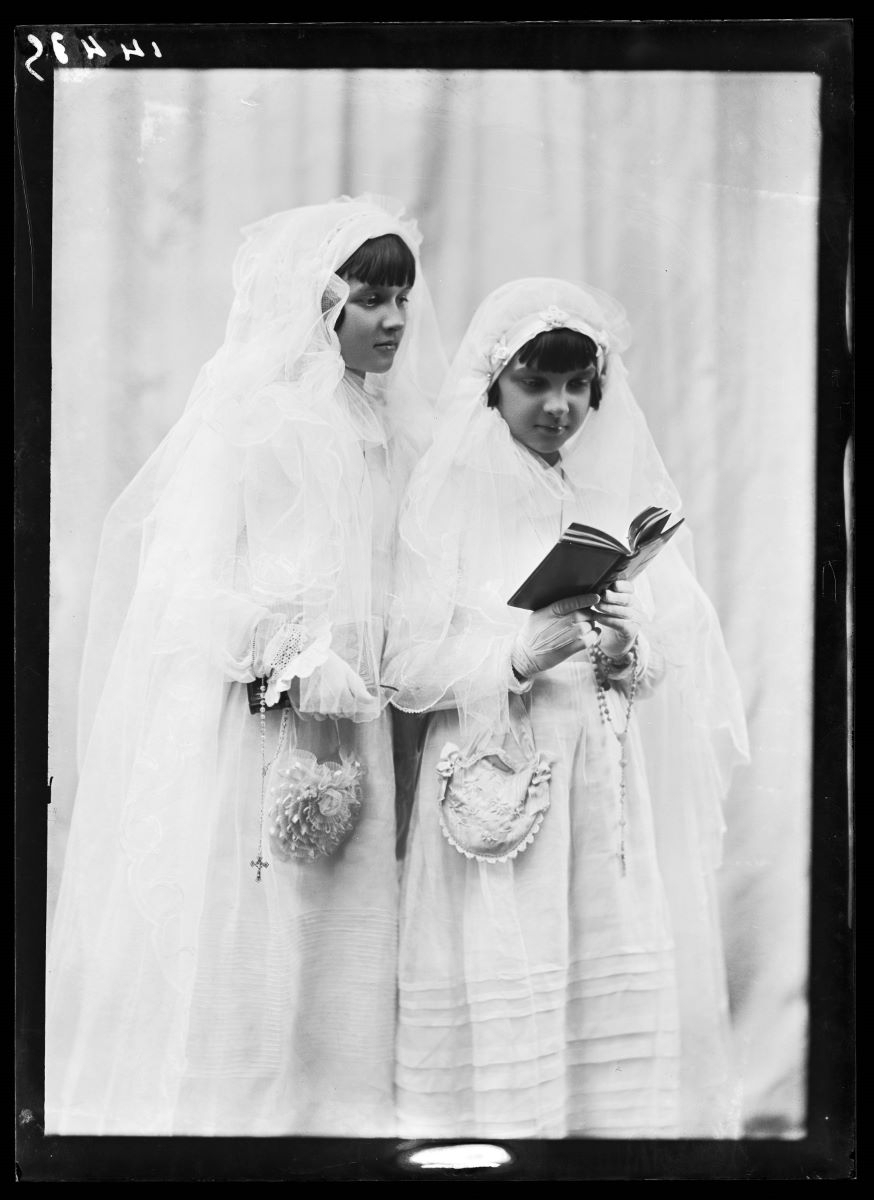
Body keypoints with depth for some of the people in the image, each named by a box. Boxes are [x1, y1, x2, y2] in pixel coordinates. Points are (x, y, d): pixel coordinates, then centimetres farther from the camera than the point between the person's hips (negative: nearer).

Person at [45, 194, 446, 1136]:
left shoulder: (386, 430, 13)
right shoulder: (243, 415, -8)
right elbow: (186, 584, -13)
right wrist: (295, 662, -19)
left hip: (341, 729, 7)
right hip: (237, 731, -7)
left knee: (335, 952, 7)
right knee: (225, 948, -3)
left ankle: (323, 1113, 15)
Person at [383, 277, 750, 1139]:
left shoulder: (632, 496, 11)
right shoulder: (449, 497, 2)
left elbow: (695, 659, 9)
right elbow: (406, 667, -5)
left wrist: (636, 660, -12)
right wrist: (518, 656, -20)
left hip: (622, 799, 3)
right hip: (497, 795, -3)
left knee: (625, 995, -3)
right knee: (503, 1006, -6)